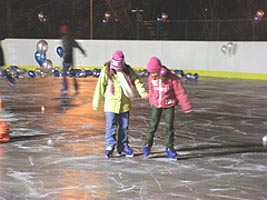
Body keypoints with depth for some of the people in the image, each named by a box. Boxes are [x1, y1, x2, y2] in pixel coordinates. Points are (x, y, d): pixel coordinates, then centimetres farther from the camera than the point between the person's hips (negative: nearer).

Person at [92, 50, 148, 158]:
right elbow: (100, 87, -8)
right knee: (111, 125, -10)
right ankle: (110, 145, -3)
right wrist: (96, 103, -7)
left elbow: (136, 80, -3)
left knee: (124, 126, 10)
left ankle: (123, 146, 21)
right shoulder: (106, 71, -10)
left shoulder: (128, 70, -2)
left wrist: (142, 92, -21)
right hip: (111, 103, -3)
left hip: (124, 103, 3)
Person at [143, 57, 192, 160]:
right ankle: (147, 145, 18)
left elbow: (180, 93, -19)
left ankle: (169, 148, 13)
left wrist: (187, 107, -17)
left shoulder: (172, 79, -24)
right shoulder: (152, 78, -13)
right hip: (156, 105, 2)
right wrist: (151, 101, 21)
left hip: (169, 105, -2)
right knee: (153, 125, 3)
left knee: (169, 126, 1)